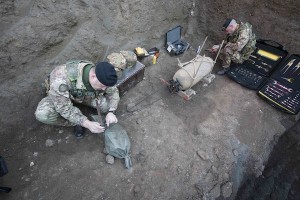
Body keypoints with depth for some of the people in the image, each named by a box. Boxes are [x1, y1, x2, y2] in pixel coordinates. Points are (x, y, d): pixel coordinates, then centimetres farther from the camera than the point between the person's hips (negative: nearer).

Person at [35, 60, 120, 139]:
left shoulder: (102, 76, -30)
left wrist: (111, 112, -29)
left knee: (109, 104, -21)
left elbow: (113, 92, -13)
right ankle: (76, 122, -8)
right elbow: (64, 107, -35)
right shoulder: (62, 77, -43)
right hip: (58, 96, -2)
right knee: (42, 114, -31)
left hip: (86, 96, 3)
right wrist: (87, 124, -40)